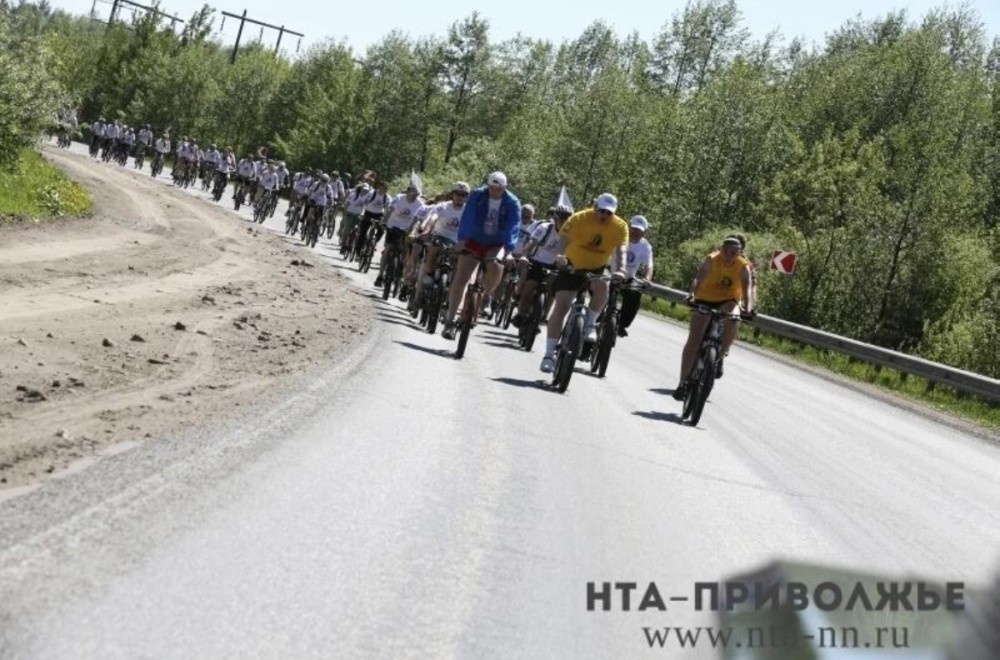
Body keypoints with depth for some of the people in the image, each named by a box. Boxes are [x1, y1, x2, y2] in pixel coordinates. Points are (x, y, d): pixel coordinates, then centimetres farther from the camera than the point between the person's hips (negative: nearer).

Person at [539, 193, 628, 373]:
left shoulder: (620, 227, -11)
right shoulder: (579, 219, -15)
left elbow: (620, 250, -21)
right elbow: (562, 240, -20)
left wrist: (620, 270, -39)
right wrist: (560, 257, -40)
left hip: (598, 269, 1)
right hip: (572, 267, -1)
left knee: (602, 286, -34)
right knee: (561, 305, -12)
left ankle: (590, 324, -9)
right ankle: (549, 354, -5)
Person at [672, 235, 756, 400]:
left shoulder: (743, 267, -13)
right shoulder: (711, 260, -17)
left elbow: (747, 288, -26)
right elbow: (699, 278, -31)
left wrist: (748, 307, -44)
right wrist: (692, 294, -50)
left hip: (728, 301, 1)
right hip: (705, 300, -1)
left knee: (731, 322, -33)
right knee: (694, 340, -10)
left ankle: (720, 355, -6)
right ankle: (683, 382, -6)